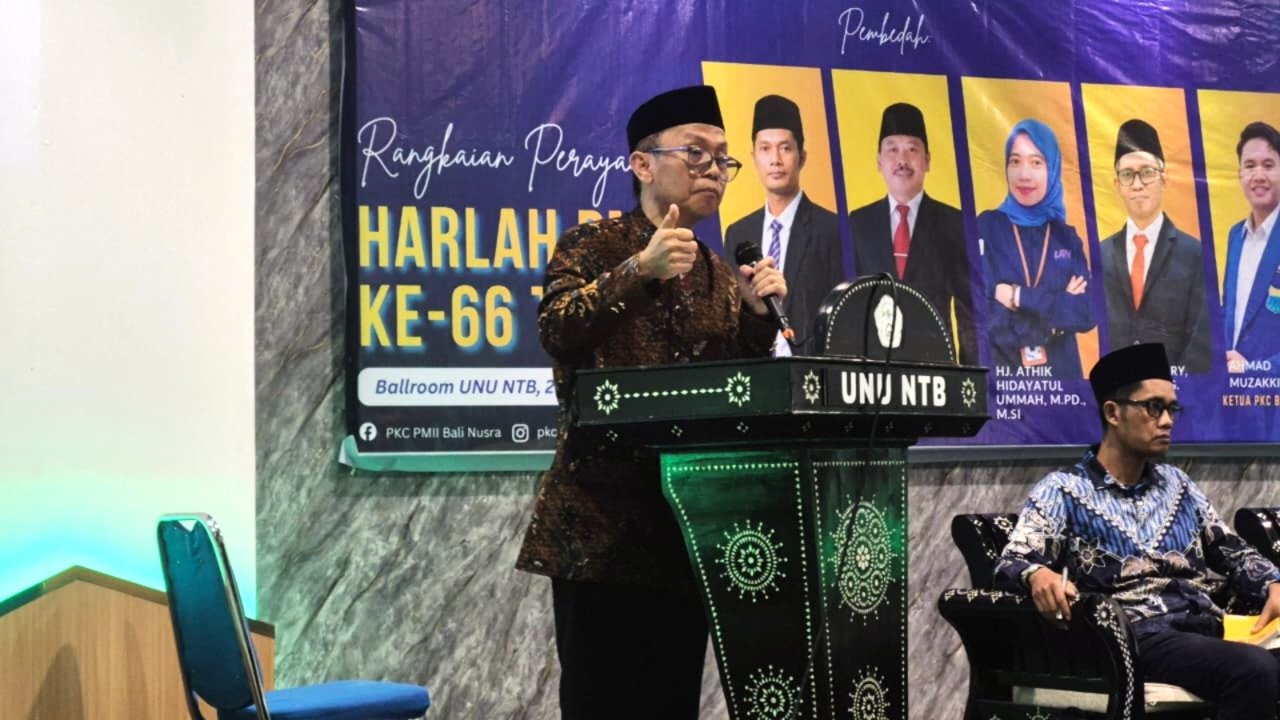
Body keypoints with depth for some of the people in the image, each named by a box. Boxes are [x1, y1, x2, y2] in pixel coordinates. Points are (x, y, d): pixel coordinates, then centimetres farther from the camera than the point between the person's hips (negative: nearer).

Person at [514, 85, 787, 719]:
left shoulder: (719, 274, 16)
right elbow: (557, 331, -17)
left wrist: (758, 313, -1)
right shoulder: (591, 246, 0)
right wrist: (639, 271, -25)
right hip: (601, 521, -5)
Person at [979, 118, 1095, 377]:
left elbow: (1087, 314, -4)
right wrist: (1059, 305, -9)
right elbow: (984, 314, -13)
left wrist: (1020, 297, -11)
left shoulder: (1068, 238, 8)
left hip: (1061, 372, 3)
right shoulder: (985, 228, -3)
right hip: (999, 372, -3)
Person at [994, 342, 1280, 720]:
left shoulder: (1176, 483, 21)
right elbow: (1011, 564, -8)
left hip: (1206, 632, 5)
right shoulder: (1064, 490, 3)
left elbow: (1233, 551, 24)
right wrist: (1038, 575, -33)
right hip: (1139, 637, -5)